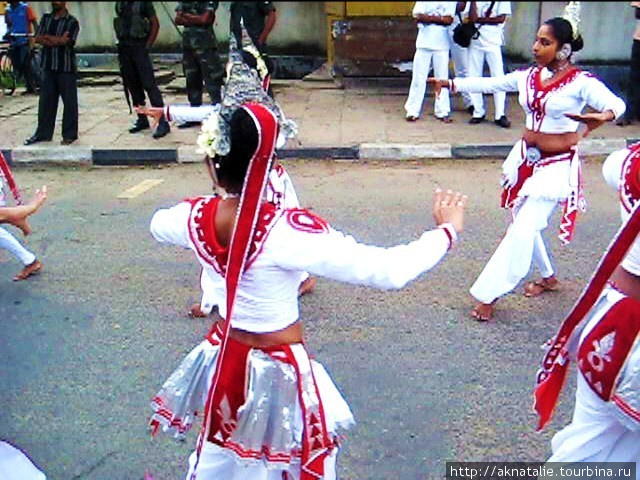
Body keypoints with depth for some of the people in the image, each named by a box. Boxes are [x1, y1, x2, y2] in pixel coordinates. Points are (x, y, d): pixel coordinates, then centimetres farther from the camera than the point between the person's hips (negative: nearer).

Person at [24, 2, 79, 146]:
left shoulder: (72, 22, -5)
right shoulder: (46, 18, 12)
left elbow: (64, 40, -16)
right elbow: (38, 38, 3)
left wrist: (47, 37, -2)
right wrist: (57, 40, -11)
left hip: (66, 68, -5)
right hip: (48, 66, 5)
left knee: (69, 102, 1)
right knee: (45, 100, 8)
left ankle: (70, 134, 10)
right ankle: (43, 133, 16)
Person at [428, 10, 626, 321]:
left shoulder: (581, 82, -14)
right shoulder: (529, 76, 3)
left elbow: (617, 104, -25)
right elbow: (489, 84, 3)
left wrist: (603, 116, -47)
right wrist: (452, 84, -4)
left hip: (557, 165, -7)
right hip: (525, 159, 7)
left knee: (524, 228, -11)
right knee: (524, 222, 18)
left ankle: (488, 294, -4)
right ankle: (548, 277, 42)